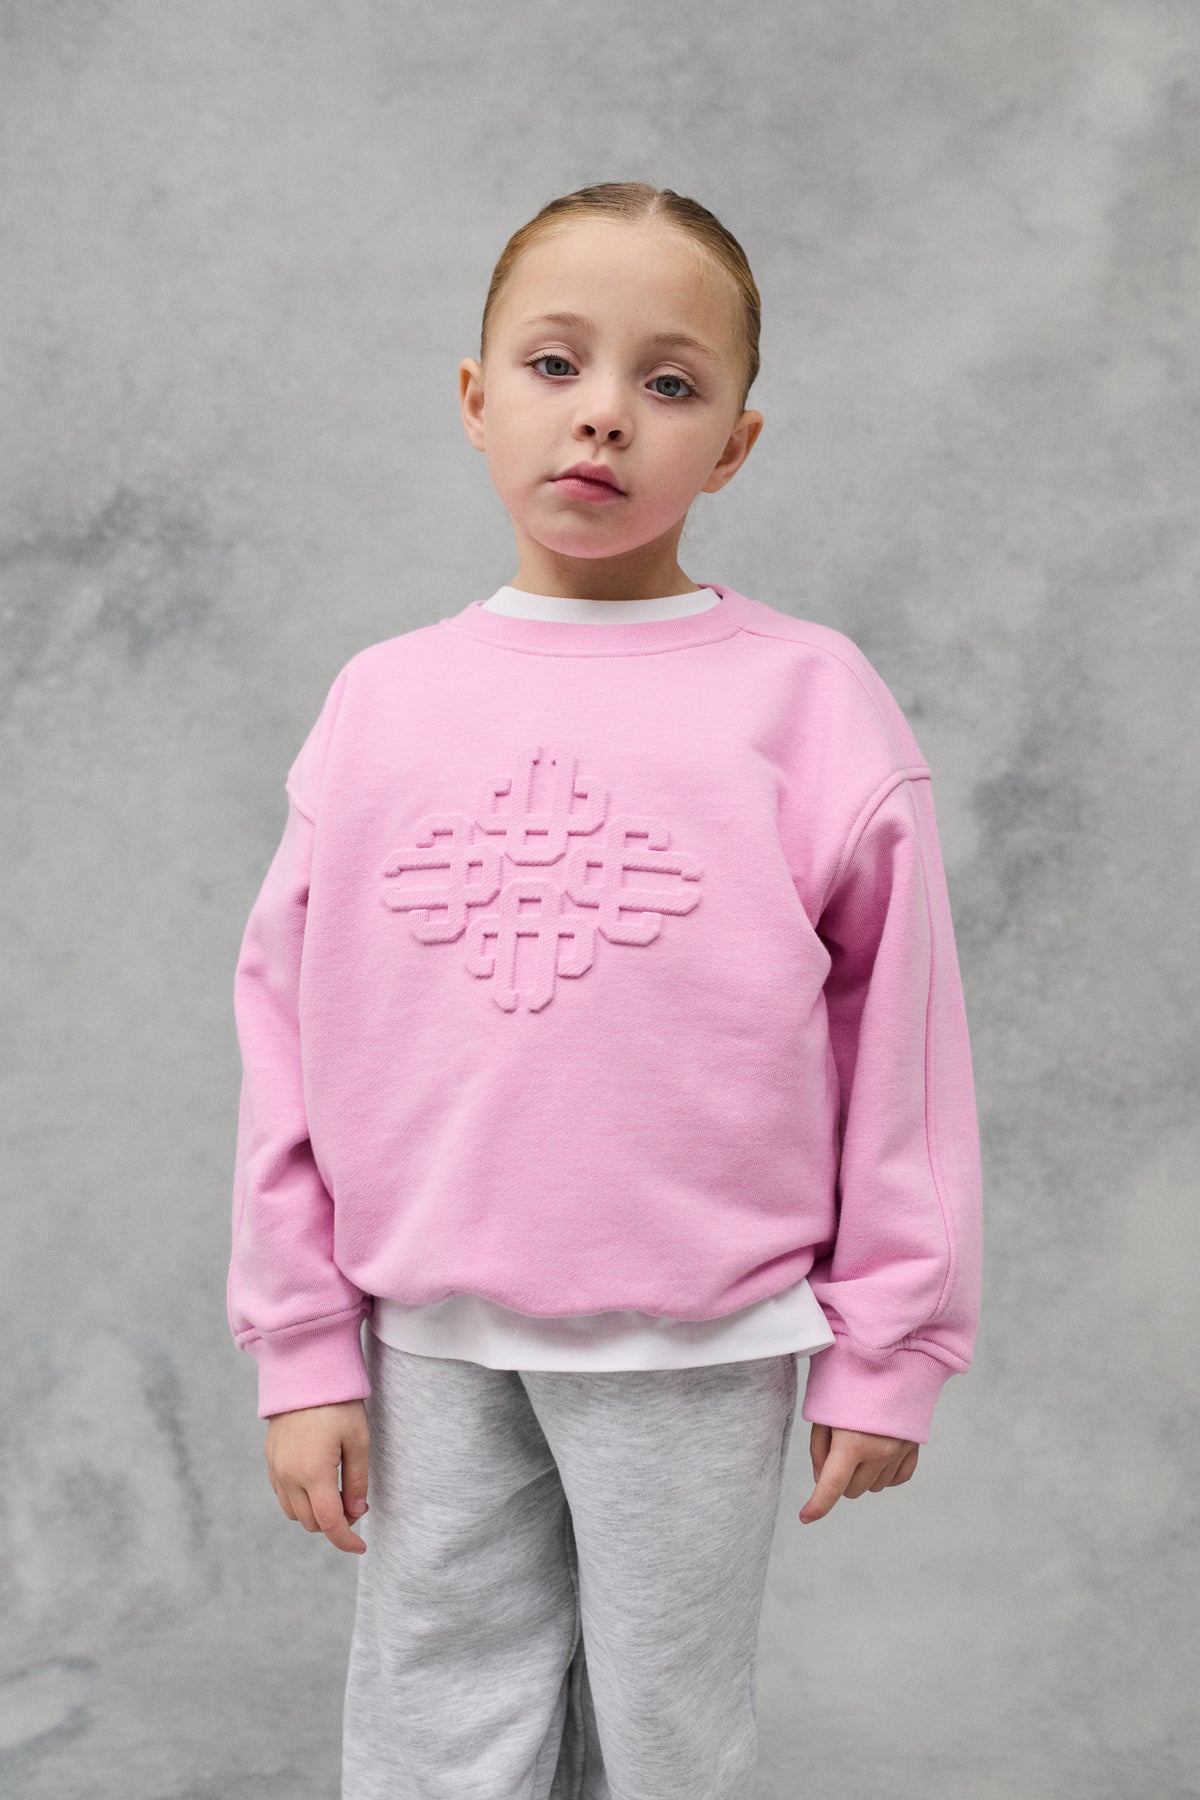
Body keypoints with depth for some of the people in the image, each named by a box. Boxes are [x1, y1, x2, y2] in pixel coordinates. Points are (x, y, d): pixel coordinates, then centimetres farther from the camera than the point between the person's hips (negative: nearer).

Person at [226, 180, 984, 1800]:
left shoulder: (810, 700, -6)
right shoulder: (384, 703, 1)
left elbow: (900, 1043, -3)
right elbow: (290, 1030, 4)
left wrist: (889, 1353, -1)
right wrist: (301, 1348, 4)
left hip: (696, 1347, -2)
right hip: (429, 1339, 2)